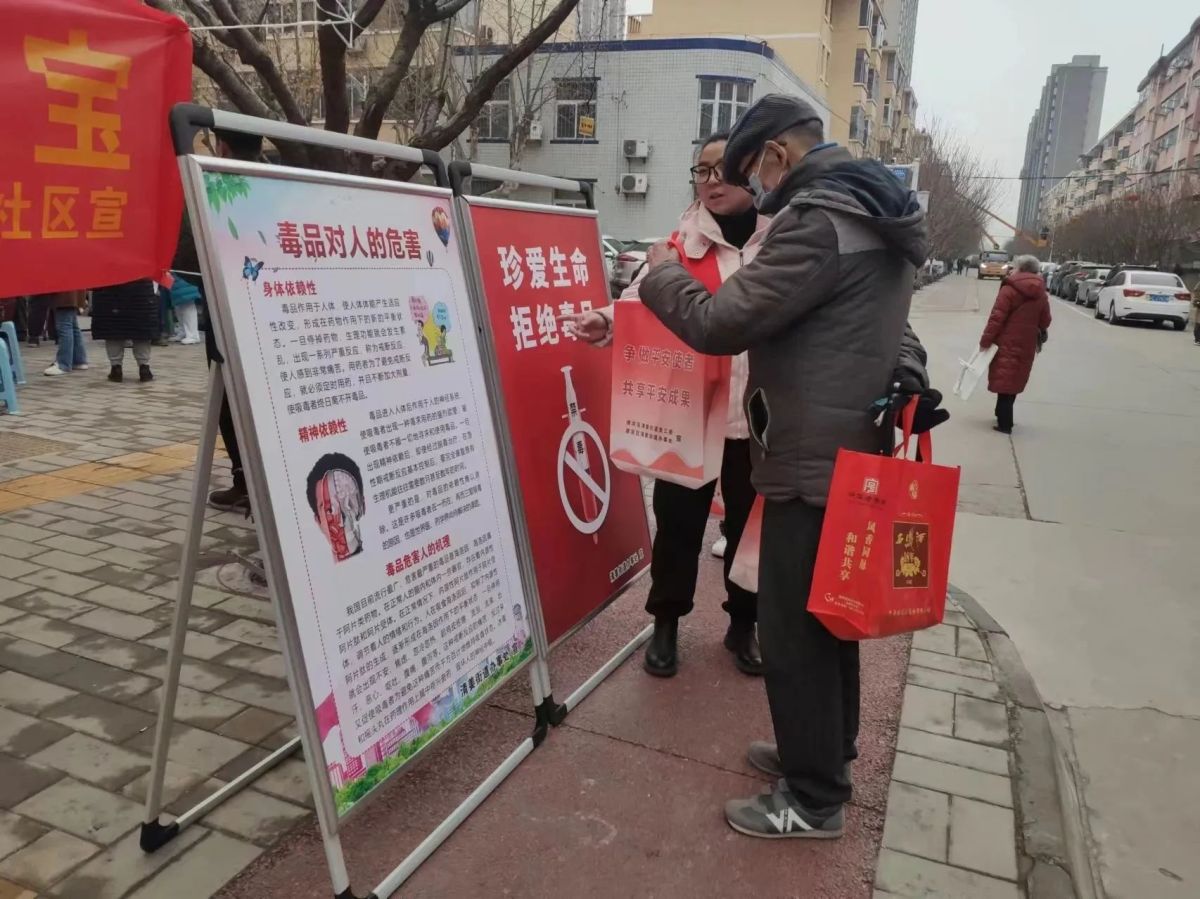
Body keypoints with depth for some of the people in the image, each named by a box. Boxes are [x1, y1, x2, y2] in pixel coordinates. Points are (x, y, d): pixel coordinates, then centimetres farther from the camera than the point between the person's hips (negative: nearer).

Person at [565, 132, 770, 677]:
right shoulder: (683, 242, -1)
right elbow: (645, 297, -11)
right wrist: (608, 323, -32)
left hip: (759, 414, 1)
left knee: (749, 525, 14)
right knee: (678, 520, 8)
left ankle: (743, 625, 35)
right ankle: (666, 623, 29)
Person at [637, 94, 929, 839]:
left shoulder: (818, 219, -19)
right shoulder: (870, 211, 13)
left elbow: (719, 325, -20)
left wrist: (664, 276, -3)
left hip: (814, 463, -10)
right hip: (854, 448, 10)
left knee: (793, 631, 2)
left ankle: (815, 799, 18)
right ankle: (827, 749, 39)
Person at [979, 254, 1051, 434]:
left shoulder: (1010, 289, -10)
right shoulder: (1042, 294, 9)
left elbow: (997, 317, -15)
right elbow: (1045, 321, 13)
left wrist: (986, 340, -11)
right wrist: (1038, 335, 30)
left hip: (1007, 343, -6)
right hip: (1026, 345, 6)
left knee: (1003, 380, -3)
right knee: (1014, 379, 17)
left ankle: (1004, 423, -6)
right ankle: (1003, 417, 27)